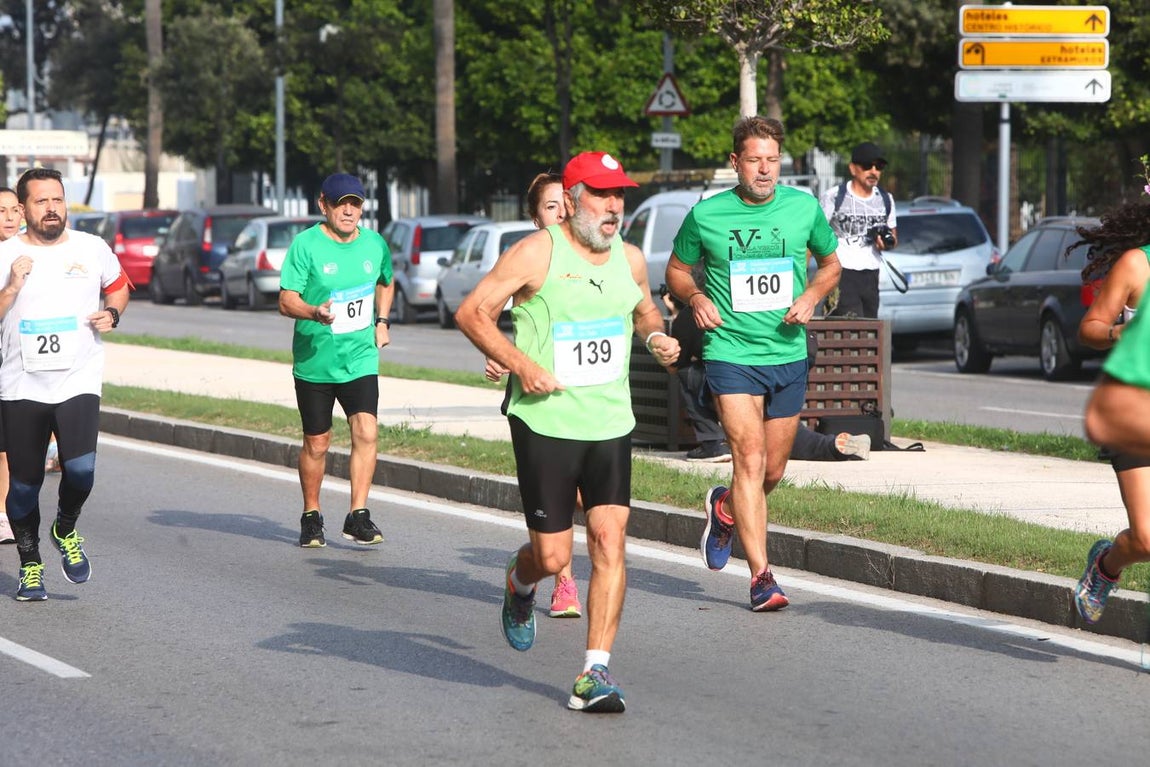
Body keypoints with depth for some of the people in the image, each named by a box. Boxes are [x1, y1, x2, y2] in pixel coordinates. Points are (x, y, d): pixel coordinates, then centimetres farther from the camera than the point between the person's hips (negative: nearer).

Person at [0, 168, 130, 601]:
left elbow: (119, 287, 22)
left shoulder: (92, 250, 5)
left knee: (80, 469, -19)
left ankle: (66, 531, 12)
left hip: (79, 381, 0)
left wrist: (113, 314, 2)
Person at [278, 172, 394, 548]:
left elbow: (386, 283, 27)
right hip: (314, 361, -2)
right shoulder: (306, 244, -9)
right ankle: (311, 517, 23)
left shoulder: (375, 244, 5)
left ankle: (358, 517, -8)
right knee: (316, 444, 6)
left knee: (366, 432, -14)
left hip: (360, 359, 2)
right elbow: (286, 301, -13)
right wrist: (315, 313, -33)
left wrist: (382, 322, 12)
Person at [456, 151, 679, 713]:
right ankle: (520, 582, 39)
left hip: (610, 424, 4)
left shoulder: (630, 260, 9)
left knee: (609, 539, -10)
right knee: (552, 555, -1)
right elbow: (471, 313, -8)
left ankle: (594, 674, -8)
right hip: (544, 423, -4)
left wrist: (656, 336, 7)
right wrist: (520, 364, -17)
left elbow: (644, 310, 30)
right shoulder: (537, 254, -7)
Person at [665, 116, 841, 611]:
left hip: (789, 354, 3)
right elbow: (677, 270, 12)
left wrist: (811, 297, -3)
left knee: (773, 471, 12)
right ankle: (761, 576, -13)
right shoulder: (706, 215, -4)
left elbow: (830, 263, 16)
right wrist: (695, 298, -9)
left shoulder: (804, 208, 2)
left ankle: (724, 509, 45)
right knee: (750, 460, -15)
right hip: (731, 353, -3)